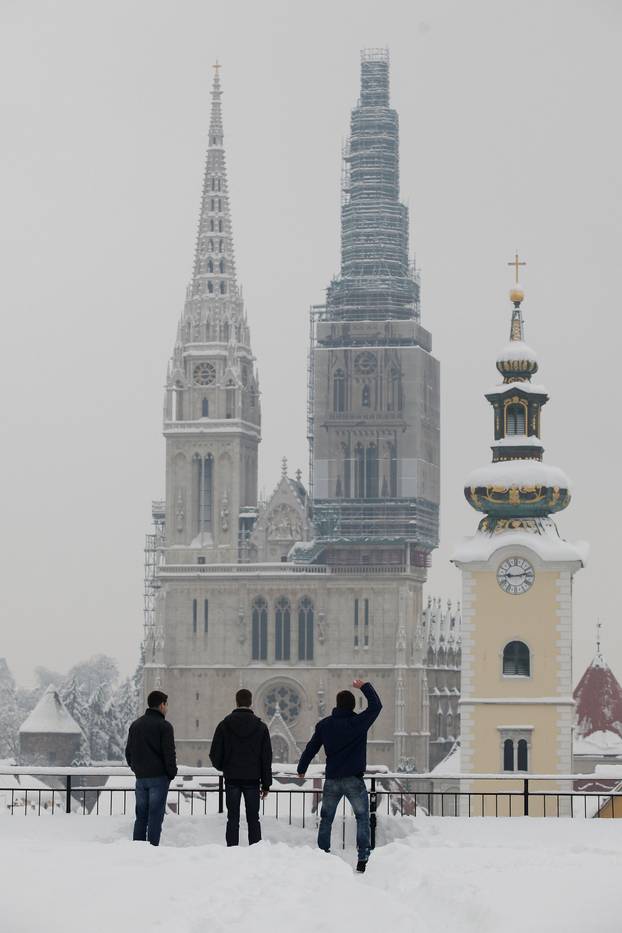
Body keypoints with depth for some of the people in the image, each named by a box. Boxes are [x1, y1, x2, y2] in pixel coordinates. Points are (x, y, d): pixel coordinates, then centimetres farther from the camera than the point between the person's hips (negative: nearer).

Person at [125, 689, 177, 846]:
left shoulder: (135, 725, 12)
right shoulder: (164, 726, -8)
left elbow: (128, 751, 16)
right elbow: (169, 753, -11)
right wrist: (172, 772, 1)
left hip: (140, 776, 6)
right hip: (158, 776, -6)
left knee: (141, 815, 10)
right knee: (155, 815, -4)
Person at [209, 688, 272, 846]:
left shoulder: (225, 725, -1)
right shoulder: (260, 726, 1)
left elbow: (215, 753, 0)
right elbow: (267, 757, 3)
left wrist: (222, 767, 21)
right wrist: (266, 784, 8)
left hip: (232, 779, 0)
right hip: (253, 779, 0)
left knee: (233, 819, 3)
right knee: (253, 819, 5)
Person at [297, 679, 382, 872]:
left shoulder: (324, 725, 3)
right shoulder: (359, 722, -7)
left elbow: (311, 748, 10)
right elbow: (376, 705, 5)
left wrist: (301, 769, 23)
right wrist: (365, 687, 18)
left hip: (331, 780, 3)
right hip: (354, 780, -3)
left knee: (326, 820, 13)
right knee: (362, 818, 4)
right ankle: (363, 858, -6)